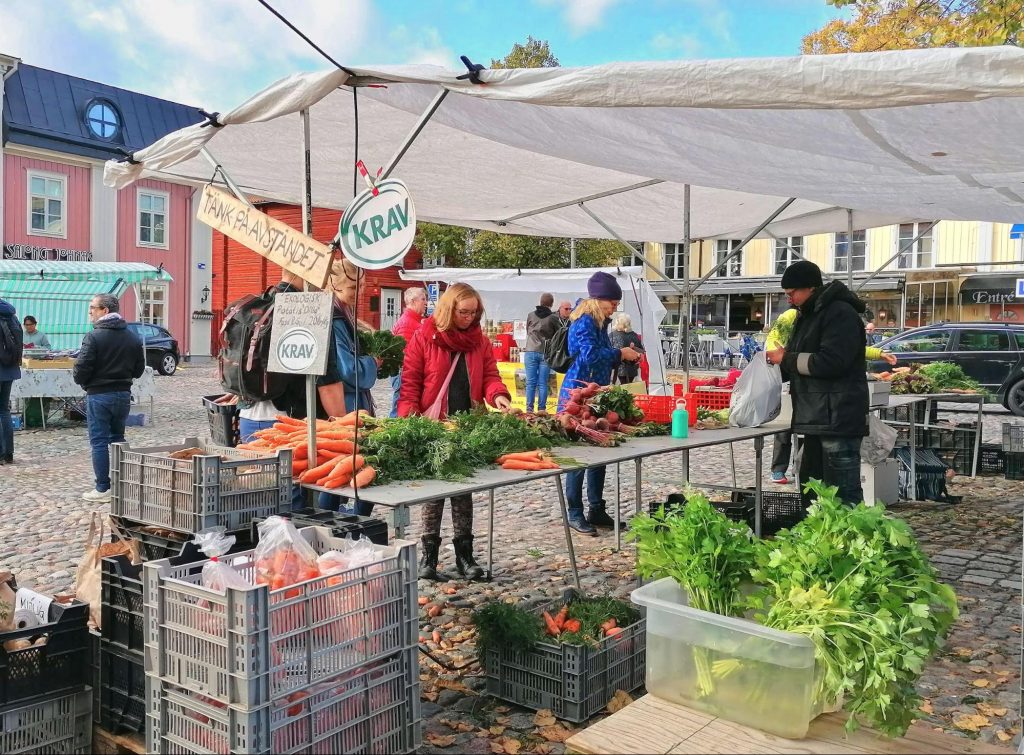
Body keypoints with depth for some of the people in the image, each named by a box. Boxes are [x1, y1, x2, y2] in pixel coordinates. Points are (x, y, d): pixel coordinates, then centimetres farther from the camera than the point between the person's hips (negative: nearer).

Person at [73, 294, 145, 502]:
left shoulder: (94, 336, -14)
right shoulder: (132, 337, 4)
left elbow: (81, 368, -17)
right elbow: (139, 369, 7)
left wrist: (82, 381, 3)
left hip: (99, 395, -6)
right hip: (123, 394, 6)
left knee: (99, 441, 1)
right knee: (118, 438, 18)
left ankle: (103, 489, 3)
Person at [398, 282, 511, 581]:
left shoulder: (480, 340, 8)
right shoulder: (424, 337, -5)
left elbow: (490, 375, 6)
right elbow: (410, 382, -7)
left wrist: (498, 395, -16)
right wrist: (410, 422, -17)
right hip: (433, 427, -4)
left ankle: (464, 553, 19)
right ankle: (429, 553, 16)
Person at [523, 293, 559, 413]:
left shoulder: (530, 315, 5)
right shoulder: (553, 318, -3)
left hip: (530, 352, 1)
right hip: (545, 353, -1)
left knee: (530, 382, 2)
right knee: (543, 384, 1)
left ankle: (529, 409, 1)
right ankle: (541, 409, 2)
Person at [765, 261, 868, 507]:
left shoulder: (840, 314, -12)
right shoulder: (809, 315, 19)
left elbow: (830, 362, -23)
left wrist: (787, 359, -12)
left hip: (837, 419, -10)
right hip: (817, 420, 10)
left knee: (844, 493, -8)